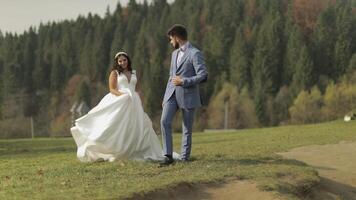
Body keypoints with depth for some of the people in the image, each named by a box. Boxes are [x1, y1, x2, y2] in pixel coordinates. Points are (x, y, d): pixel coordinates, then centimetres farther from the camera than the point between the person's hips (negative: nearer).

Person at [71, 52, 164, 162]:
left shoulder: (134, 73, 18)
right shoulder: (115, 73, 5)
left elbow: (137, 90, 18)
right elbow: (112, 89, -4)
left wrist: (140, 104, 5)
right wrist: (124, 95, -20)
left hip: (134, 103, 5)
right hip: (119, 102, -5)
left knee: (138, 127, -2)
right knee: (119, 127, -12)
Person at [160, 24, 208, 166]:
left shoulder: (194, 54, -8)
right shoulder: (175, 53, 17)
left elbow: (203, 76, -14)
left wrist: (183, 81, -17)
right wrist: (165, 97, 19)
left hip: (188, 95, -6)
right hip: (172, 94, 6)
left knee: (187, 128, 1)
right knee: (165, 121, -12)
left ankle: (184, 158, 9)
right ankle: (168, 156, -12)